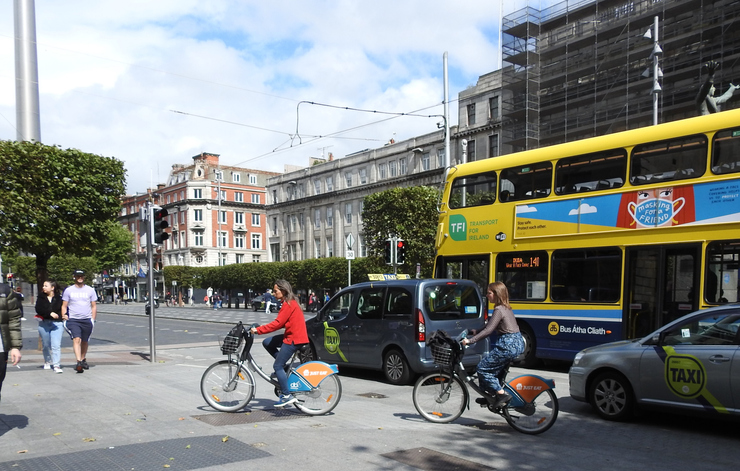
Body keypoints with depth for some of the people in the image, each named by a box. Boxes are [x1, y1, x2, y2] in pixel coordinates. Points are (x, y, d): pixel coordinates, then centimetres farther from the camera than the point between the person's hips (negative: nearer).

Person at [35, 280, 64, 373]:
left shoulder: (59, 299, 4)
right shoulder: (41, 298, 7)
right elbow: (38, 309, -8)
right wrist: (50, 313, -20)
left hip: (57, 324, -3)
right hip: (44, 324, 3)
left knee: (56, 345, -12)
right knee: (46, 345, 14)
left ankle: (56, 365, -12)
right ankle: (47, 362, 35)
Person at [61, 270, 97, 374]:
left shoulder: (90, 290, 9)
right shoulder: (68, 290, 6)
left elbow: (94, 306, 12)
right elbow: (64, 306, 9)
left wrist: (93, 319, 5)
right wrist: (64, 316, -5)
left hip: (87, 320, 2)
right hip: (73, 320, -2)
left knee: (84, 341, 11)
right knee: (76, 339, -18)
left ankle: (83, 359, 30)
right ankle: (79, 362, -25)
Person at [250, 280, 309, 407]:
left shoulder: (288, 304, -16)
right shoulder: (290, 302, 16)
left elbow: (278, 323, -21)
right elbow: (281, 323, 19)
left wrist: (258, 330, -18)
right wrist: (260, 328, 13)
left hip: (293, 339, -10)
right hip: (291, 335, 10)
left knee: (277, 366, -6)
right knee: (267, 343, 11)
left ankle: (287, 396, -4)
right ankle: (283, 367, 12)